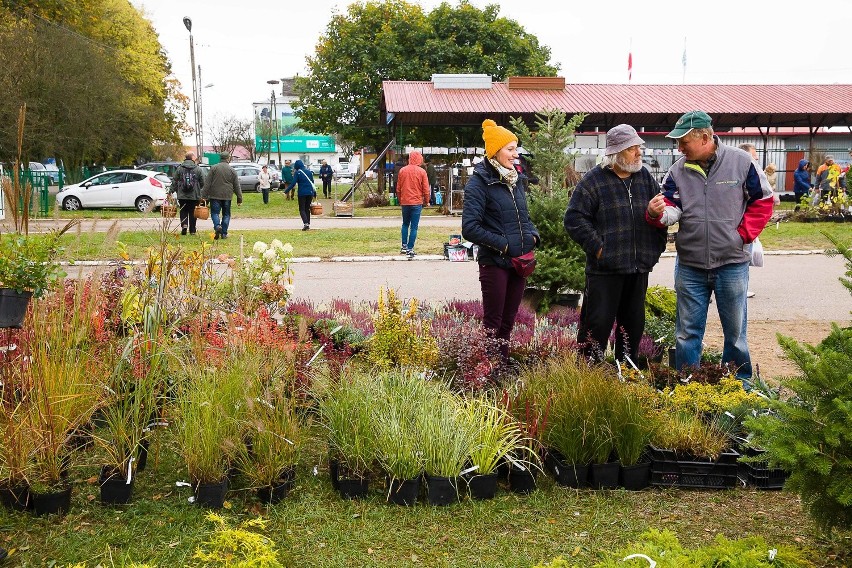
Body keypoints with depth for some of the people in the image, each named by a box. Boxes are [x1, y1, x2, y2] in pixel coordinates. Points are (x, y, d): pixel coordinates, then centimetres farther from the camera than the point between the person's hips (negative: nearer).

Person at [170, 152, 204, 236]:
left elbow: (174, 181, 2)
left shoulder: (179, 168, 0)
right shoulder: (198, 169, -2)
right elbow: (202, 183, 2)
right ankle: (192, 230, 10)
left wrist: (171, 191, 9)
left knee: (183, 211, 11)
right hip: (194, 196, 0)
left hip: (182, 196, 1)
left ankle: (184, 224, -12)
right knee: (192, 212, 7)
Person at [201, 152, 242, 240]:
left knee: (215, 212, 6)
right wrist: (239, 199, 9)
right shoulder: (232, 170, 2)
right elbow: (237, 186, 4)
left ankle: (217, 226, -21)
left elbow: (207, 183, -2)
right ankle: (224, 233, 7)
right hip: (227, 196, 1)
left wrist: (204, 195, 1)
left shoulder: (214, 168, 0)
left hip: (215, 196, -1)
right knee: (226, 214, 10)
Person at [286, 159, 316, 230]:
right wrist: (314, 192, 20)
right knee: (307, 208, 16)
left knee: (302, 209, -1)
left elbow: (293, 183, -11)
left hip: (302, 193, -5)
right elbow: (312, 182, 13)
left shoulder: (297, 173, -6)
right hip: (310, 192, 5)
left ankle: (305, 223, -20)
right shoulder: (309, 171, 9)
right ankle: (308, 223, 15)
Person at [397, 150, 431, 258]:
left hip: (405, 202, 3)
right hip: (417, 202, -3)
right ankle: (410, 249, -1)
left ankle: (404, 246, 15)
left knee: (405, 224, 20)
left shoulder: (402, 170, 2)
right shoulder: (421, 172, -7)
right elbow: (426, 190, -5)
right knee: (414, 227, 1)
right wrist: (426, 201, 9)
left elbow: (398, 188, 8)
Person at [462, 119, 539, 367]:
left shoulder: (516, 179, 11)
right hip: (495, 263, -7)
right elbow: (470, 228, -18)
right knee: (493, 323, 2)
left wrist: (533, 235, 2)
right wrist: (502, 244, -18)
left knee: (508, 321, 15)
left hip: (520, 261, 7)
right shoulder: (479, 183, -12)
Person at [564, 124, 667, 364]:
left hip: (639, 266, 6)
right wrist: (597, 246, -13)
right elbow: (574, 218, -9)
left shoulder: (646, 177, 10)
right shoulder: (594, 180, -7)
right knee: (598, 323, -4)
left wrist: (657, 246, 10)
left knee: (633, 324, 14)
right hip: (605, 267, -6)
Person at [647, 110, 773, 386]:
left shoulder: (740, 162, -5)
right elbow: (671, 209, -4)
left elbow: (763, 201, 2)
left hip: (732, 263, -2)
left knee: (735, 330, 10)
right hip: (690, 265, 2)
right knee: (687, 331, 9)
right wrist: (657, 213, -27)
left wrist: (743, 234, -7)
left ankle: (740, 385, 26)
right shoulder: (678, 170, 2)